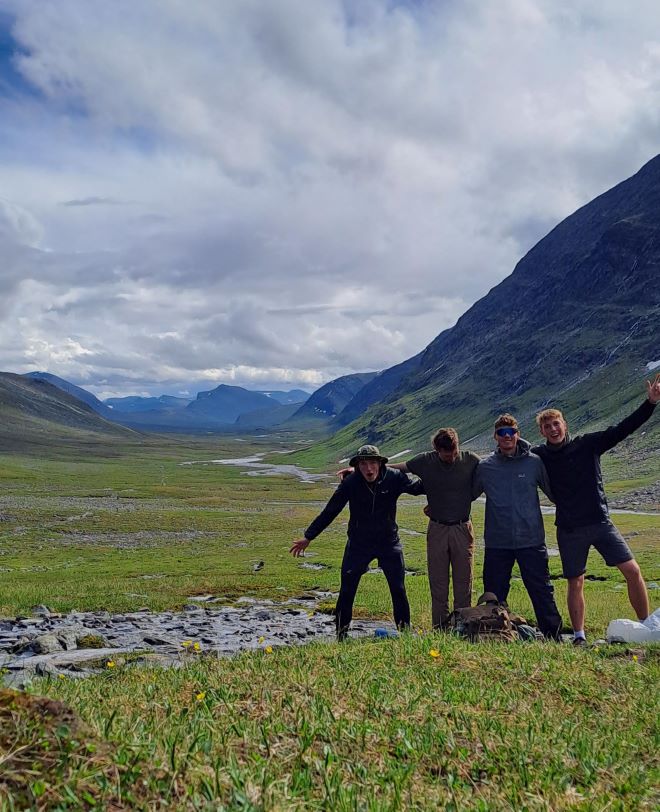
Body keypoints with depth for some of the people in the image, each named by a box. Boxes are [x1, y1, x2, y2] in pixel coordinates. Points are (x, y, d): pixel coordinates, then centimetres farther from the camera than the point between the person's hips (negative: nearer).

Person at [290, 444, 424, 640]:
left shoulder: (394, 478, -14)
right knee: (347, 591, 1)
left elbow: (420, 486, 4)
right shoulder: (350, 483, -15)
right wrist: (308, 537, -5)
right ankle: (341, 633, 17)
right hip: (358, 544, -1)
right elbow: (329, 511, -8)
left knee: (398, 589, 7)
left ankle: (404, 629, 26)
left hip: (389, 543, 1)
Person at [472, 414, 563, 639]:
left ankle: (553, 636, 16)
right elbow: (468, 495, 17)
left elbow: (554, 492, 9)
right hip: (497, 543, 2)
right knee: (494, 595, 10)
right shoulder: (485, 467, 5)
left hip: (531, 540, -2)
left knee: (542, 592, 3)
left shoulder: (534, 462, 0)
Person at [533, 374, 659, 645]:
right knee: (575, 583, 7)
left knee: (632, 570, -6)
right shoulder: (539, 456, 0)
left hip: (600, 523, 0)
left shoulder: (587, 444, -2)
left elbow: (623, 429, -6)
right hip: (569, 530, 0)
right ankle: (579, 636, 20)